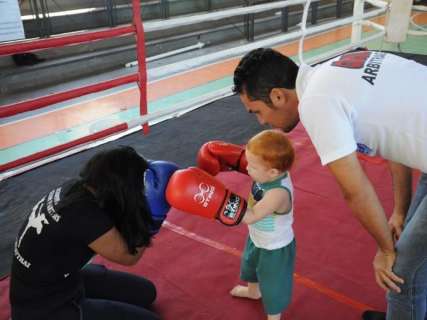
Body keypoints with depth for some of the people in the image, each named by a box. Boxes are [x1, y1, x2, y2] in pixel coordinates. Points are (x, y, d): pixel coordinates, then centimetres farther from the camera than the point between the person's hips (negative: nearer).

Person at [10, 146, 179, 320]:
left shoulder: (76, 186, -11)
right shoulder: (87, 218, -33)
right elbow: (129, 255, -17)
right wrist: (153, 212, -21)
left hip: (62, 280, 8)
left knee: (145, 292, 12)